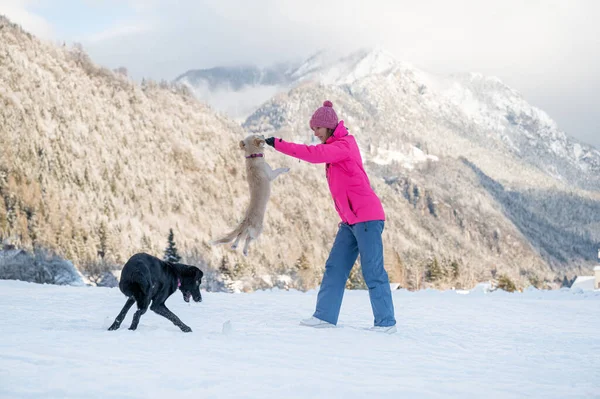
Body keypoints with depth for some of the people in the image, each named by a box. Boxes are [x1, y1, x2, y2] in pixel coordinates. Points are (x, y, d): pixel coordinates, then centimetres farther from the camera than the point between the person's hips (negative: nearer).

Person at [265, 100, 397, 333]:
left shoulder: (344, 145, -14)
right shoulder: (333, 147, 16)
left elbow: (315, 155, -27)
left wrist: (278, 144, -25)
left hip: (367, 218, -10)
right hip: (350, 220, 10)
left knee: (373, 272, -5)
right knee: (335, 268, 7)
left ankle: (386, 322, 1)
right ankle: (325, 316, 9)